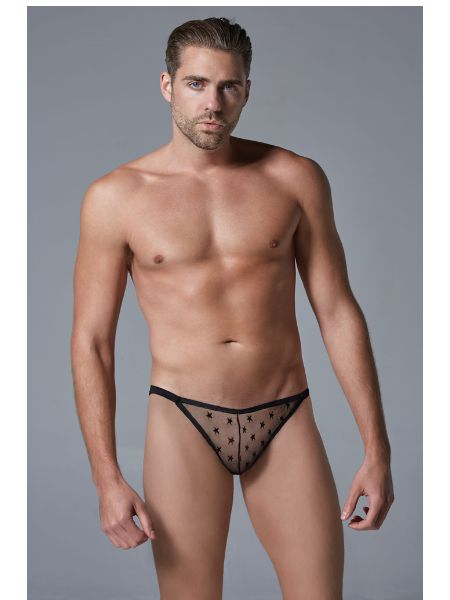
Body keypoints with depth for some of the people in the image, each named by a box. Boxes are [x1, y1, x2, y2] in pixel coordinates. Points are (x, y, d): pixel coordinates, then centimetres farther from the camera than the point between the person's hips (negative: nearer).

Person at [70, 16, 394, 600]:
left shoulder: (295, 178, 1)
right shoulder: (115, 197, -2)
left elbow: (338, 312, 2)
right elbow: (91, 341, -1)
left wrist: (377, 449, 0)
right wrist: (107, 477, -8)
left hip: (287, 421, 2)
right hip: (184, 422, -1)